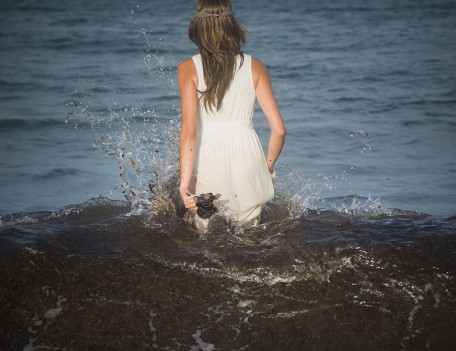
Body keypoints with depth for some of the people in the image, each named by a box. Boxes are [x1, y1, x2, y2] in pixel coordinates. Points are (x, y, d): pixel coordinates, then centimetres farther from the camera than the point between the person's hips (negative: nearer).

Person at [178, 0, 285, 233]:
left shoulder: (189, 68, -2)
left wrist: (185, 181, -12)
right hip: (247, 156, 1)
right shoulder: (255, 67, 3)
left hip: (208, 163, -1)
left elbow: (189, 131, -11)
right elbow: (278, 129, 1)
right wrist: (268, 166, 16)